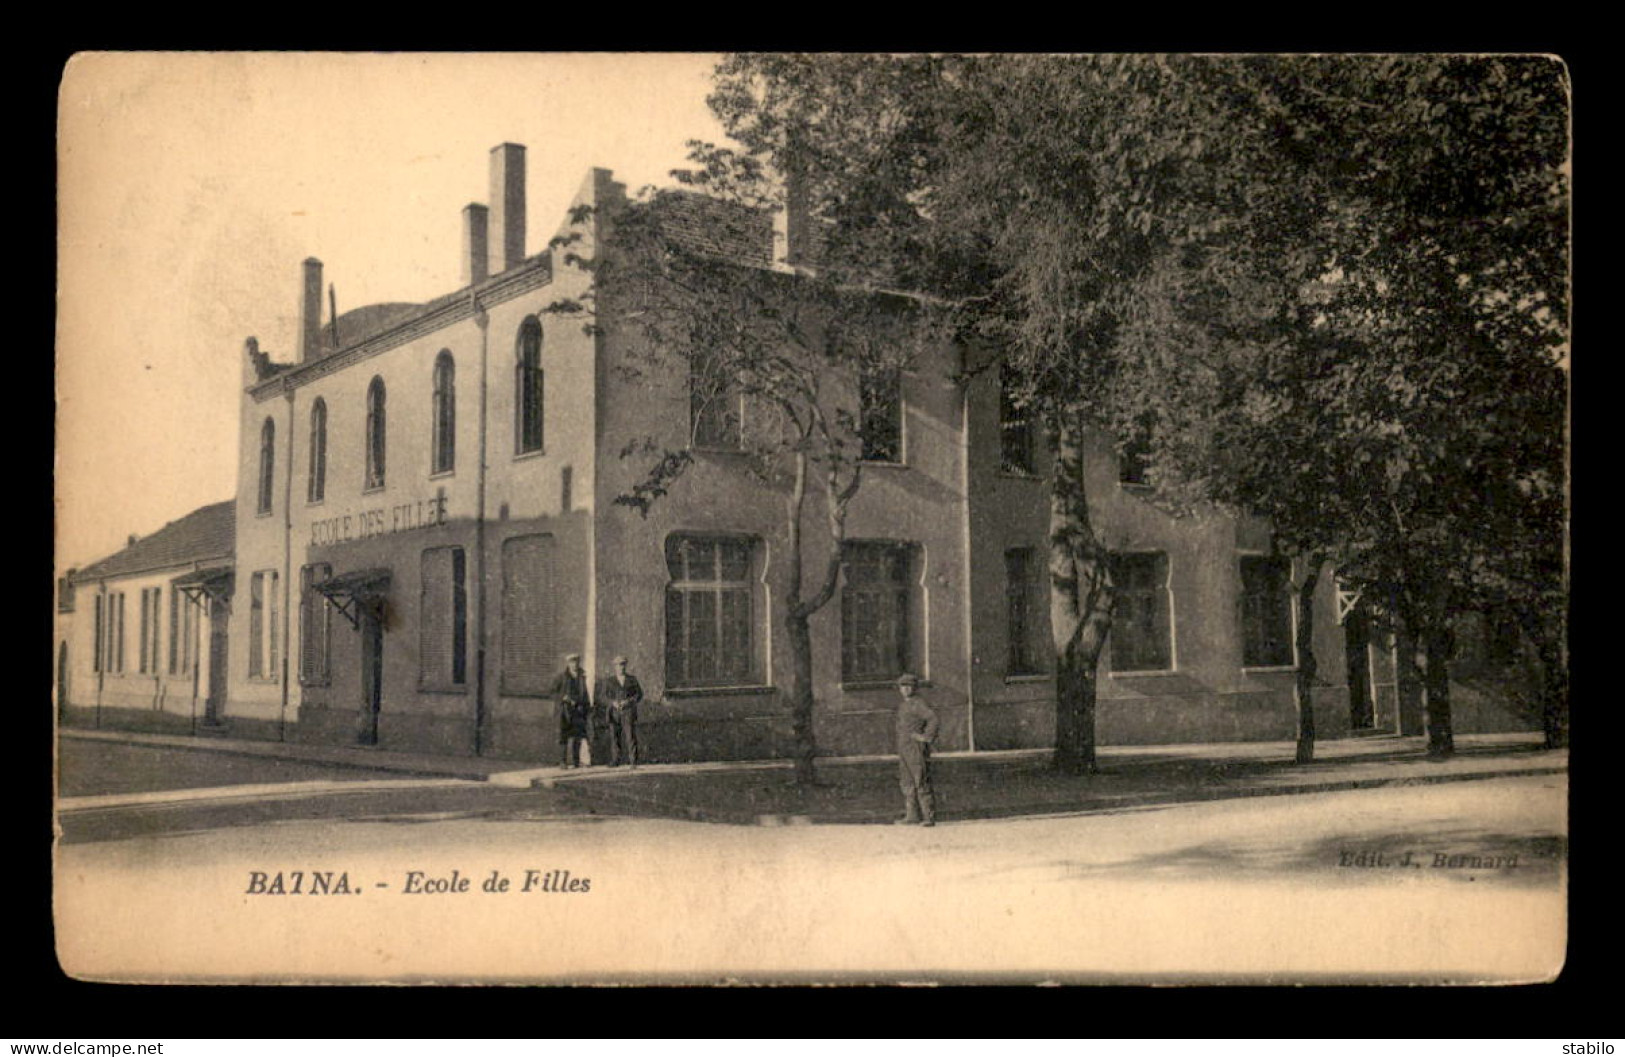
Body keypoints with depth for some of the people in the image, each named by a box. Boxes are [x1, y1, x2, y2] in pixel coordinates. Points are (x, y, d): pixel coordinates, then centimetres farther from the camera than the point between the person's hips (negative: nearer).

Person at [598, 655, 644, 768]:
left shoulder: (632, 679, 10)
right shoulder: (609, 681, 10)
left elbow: (639, 694, 7)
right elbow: (602, 697, 5)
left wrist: (629, 701, -10)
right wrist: (612, 702, -13)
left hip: (628, 712, -1)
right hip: (614, 713, 1)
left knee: (630, 735, -13)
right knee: (614, 736, -4)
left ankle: (633, 761, -16)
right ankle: (615, 761, 2)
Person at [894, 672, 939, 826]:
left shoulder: (918, 703, -11)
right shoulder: (902, 705, 16)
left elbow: (933, 718, -24)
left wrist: (927, 737, -19)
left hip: (917, 749, -9)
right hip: (903, 748, 9)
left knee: (921, 783, -9)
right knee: (907, 783, 11)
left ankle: (929, 817, -8)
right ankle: (911, 815, 18)